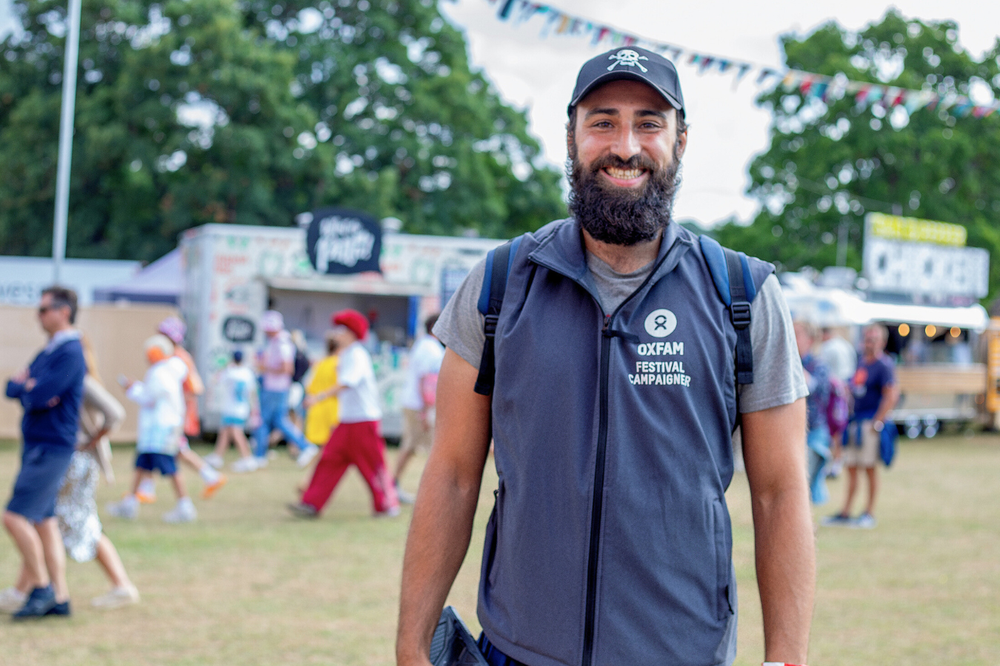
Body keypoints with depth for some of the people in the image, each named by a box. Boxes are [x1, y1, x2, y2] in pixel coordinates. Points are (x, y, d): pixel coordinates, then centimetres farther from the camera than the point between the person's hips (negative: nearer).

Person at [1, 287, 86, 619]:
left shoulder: (70, 353, -15)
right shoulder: (46, 353, 15)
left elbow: (40, 397, -23)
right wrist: (27, 387, -10)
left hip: (51, 449, -9)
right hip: (36, 446, 9)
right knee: (43, 521, 9)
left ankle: (41, 588, -2)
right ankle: (59, 598, 12)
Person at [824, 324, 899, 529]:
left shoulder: (884, 365, -10)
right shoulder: (862, 360, 14)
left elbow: (891, 396, -16)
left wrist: (876, 423, -18)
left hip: (870, 420, -8)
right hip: (855, 419, 8)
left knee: (870, 468, -2)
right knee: (851, 467, 8)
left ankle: (869, 513, 5)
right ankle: (845, 512, 13)